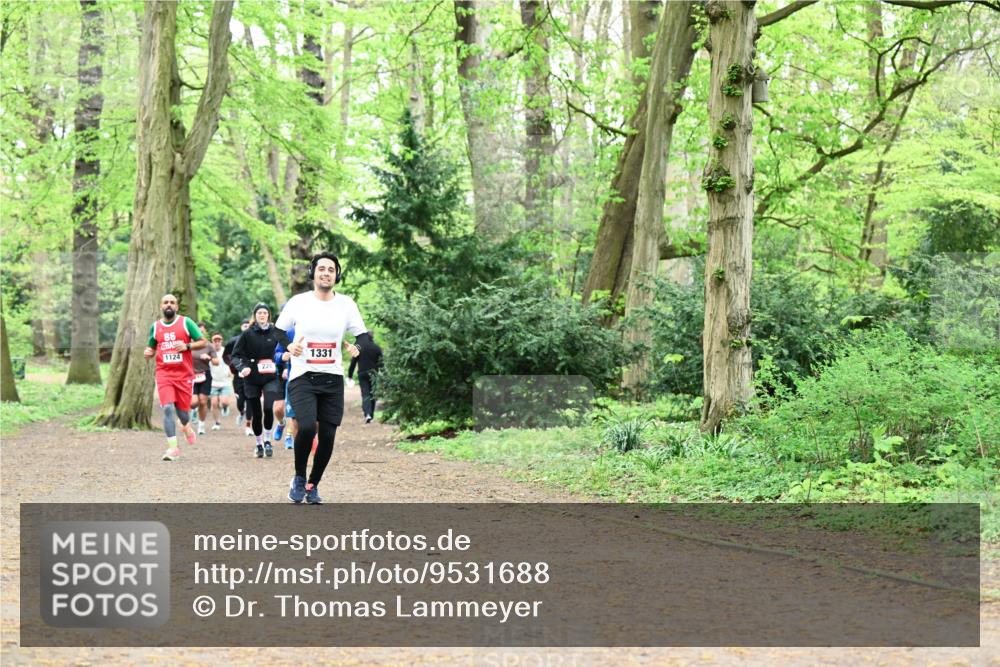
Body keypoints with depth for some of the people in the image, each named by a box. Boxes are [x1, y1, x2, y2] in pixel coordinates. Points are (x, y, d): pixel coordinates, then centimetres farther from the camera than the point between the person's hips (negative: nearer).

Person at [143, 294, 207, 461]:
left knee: (182, 409, 6)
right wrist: (148, 352, -1)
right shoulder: (155, 327, 9)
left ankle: (186, 426, 45)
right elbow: (151, 347, 23)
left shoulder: (186, 323, 0)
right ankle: (173, 448, -15)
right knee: (168, 408, -15)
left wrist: (187, 346, -15)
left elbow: (203, 342, 1)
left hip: (184, 374, -1)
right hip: (164, 373, 1)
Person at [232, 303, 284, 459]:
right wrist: (242, 367, -20)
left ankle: (267, 440, -2)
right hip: (252, 379, 0)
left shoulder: (275, 333, 3)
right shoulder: (247, 334, -2)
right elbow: (235, 355, -3)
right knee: (255, 413, 5)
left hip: (271, 377, 0)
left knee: (268, 407, -20)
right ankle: (259, 444, 25)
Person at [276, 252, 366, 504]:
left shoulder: (346, 304, 3)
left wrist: (358, 347, -14)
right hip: (302, 378, -3)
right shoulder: (298, 302, -2)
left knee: (328, 436, 0)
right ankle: (299, 477, 2)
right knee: (307, 427, -23)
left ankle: (313, 485, 21)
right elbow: (277, 330, 8)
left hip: (332, 379, 3)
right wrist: (289, 346, -12)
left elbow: (363, 335, 9)